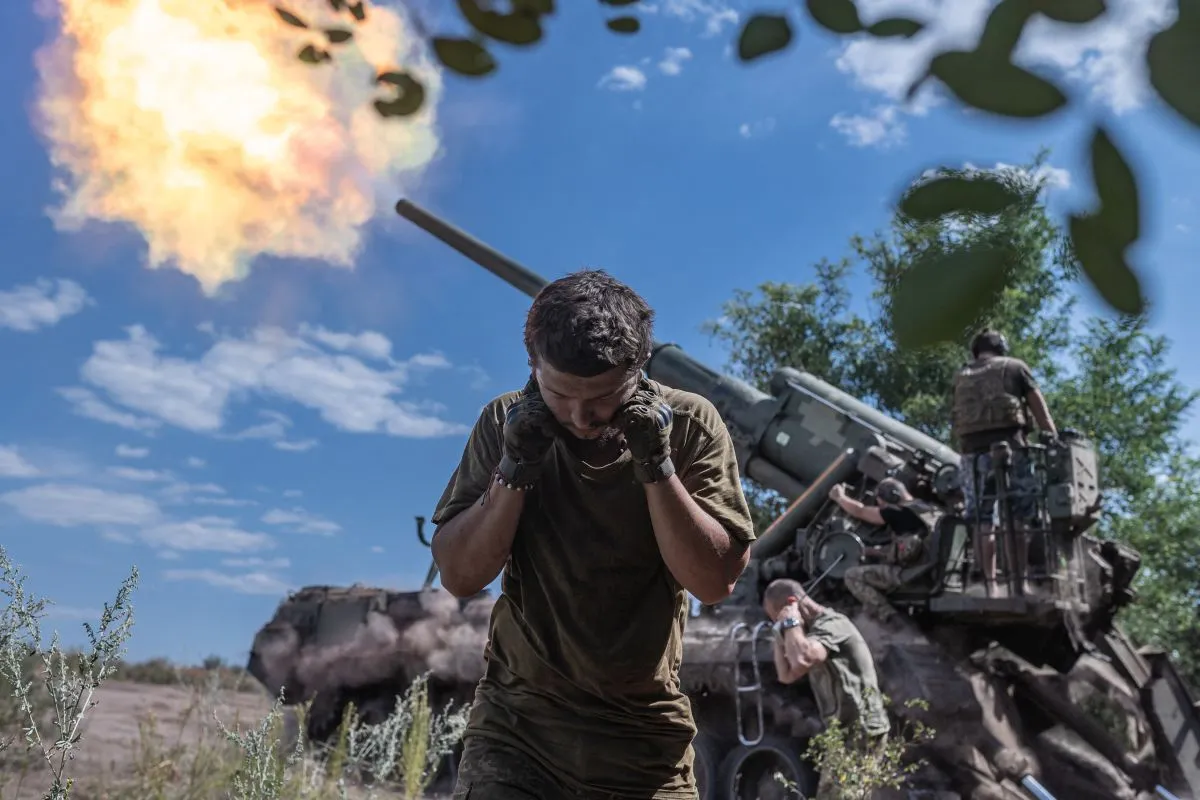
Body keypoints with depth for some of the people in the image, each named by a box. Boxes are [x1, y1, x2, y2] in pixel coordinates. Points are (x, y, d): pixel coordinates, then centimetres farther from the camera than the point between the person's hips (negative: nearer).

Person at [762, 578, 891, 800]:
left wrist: (791, 623, -19)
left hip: (861, 730, -10)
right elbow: (787, 675, 15)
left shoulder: (832, 623, -16)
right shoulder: (815, 628, 14)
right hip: (846, 730, 10)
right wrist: (780, 636, 6)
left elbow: (802, 660, -34)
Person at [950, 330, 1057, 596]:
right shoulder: (1015, 366, 14)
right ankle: (1020, 582, -2)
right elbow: (1041, 413, 8)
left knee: (982, 522, 0)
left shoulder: (961, 376, 22)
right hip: (1010, 446, -2)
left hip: (973, 449, 2)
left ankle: (990, 587, -3)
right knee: (1018, 519, 1)